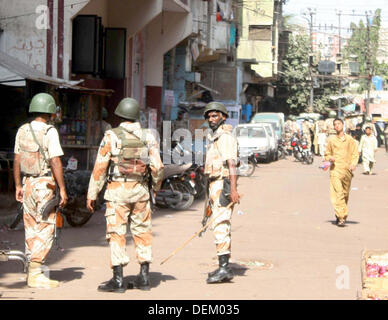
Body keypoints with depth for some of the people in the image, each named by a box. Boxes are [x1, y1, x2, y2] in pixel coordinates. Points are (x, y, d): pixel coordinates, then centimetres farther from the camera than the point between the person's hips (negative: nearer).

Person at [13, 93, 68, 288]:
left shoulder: (22, 131, 6)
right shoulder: (50, 132, -13)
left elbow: (17, 160, 9)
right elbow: (55, 162, -17)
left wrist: (18, 186, 17)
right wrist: (62, 189, -13)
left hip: (28, 184, 7)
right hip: (45, 184, -7)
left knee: (31, 229, 13)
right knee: (45, 230, -3)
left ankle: (32, 272, 19)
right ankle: (35, 274, -7)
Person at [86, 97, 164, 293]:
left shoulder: (112, 136, -6)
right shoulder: (148, 138, 4)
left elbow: (100, 167, -7)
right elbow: (157, 167, 3)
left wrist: (92, 194, -2)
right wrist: (155, 188, 20)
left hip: (117, 190, -4)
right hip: (140, 190, 4)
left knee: (116, 233, -1)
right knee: (142, 231, 12)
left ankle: (118, 280, -5)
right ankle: (144, 277, 14)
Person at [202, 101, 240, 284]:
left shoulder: (225, 136, -11)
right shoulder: (213, 138, 20)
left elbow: (232, 164, -20)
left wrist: (233, 189, -28)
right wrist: (209, 195, 27)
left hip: (223, 185, -10)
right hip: (214, 186, 10)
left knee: (220, 225, -16)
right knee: (221, 226, 11)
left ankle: (224, 267, -20)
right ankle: (224, 267, 15)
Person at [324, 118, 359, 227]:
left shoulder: (350, 140, 10)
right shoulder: (331, 140, 9)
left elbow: (355, 154, 10)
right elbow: (327, 154, 17)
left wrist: (353, 164, -7)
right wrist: (330, 158, -5)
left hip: (347, 169, 2)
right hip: (335, 169, -2)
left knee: (345, 194, 7)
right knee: (338, 193, -14)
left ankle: (343, 216, 22)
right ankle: (340, 218, -19)